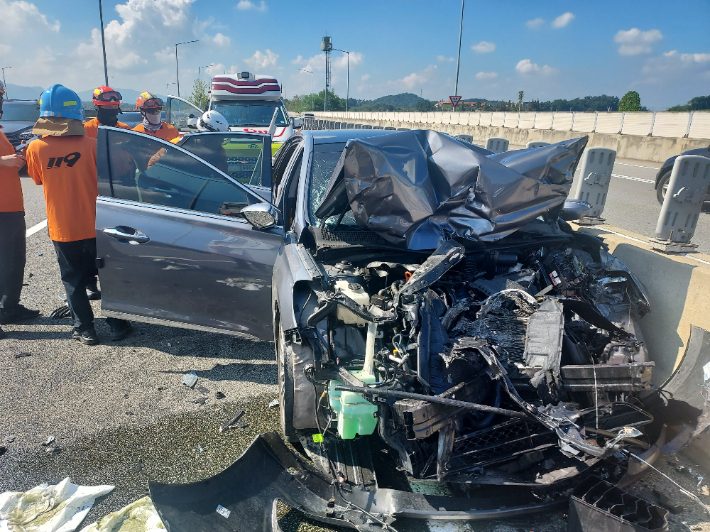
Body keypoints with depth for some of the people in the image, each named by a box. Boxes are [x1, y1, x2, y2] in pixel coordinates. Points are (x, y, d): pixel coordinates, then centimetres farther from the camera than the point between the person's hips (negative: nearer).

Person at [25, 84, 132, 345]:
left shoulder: (35, 148, -6)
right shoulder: (90, 144, -11)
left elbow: (38, 179, 10)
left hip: (61, 229, 1)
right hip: (94, 225, -1)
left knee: (73, 280, 12)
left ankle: (85, 330, 16)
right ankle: (117, 324, 20)